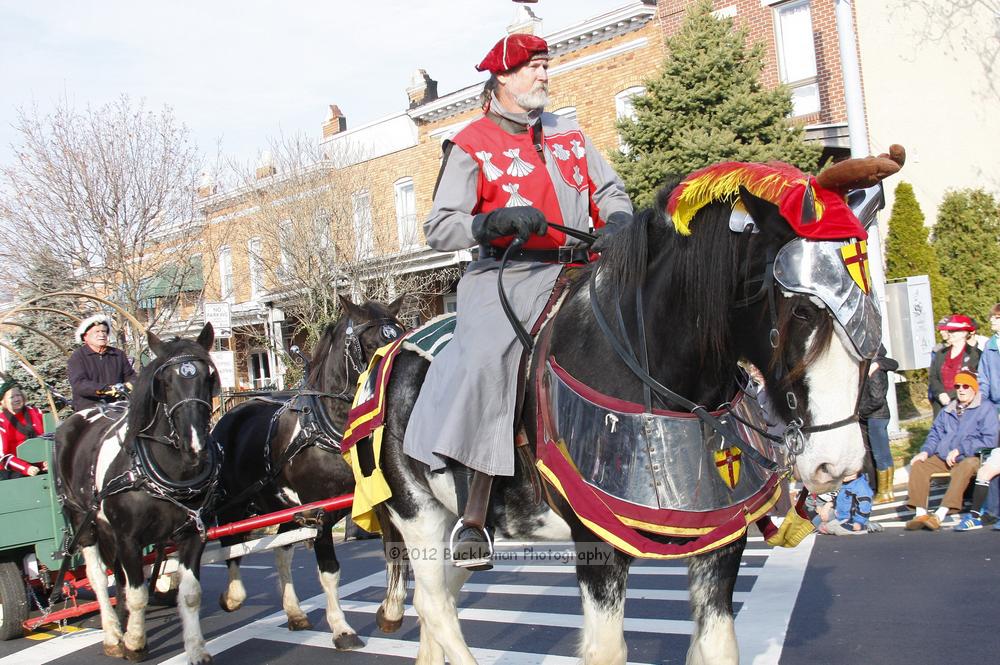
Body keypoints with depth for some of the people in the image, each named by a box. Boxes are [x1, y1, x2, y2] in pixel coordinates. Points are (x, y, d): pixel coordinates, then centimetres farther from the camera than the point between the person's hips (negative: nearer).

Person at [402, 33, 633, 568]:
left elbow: (611, 193, 20)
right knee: (486, 362, -27)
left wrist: (617, 223, -3)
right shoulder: (471, 146, 3)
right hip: (508, 277, -5)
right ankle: (473, 518, -22)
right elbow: (438, 229, -5)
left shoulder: (569, 135, 21)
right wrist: (496, 221, -23)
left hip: (576, 273, 6)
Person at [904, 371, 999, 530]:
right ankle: (921, 514, -26)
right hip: (942, 458, 6)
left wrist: (959, 450, -16)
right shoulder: (947, 411, 21)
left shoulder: (985, 410, 3)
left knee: (966, 466, -38)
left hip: (970, 458, -5)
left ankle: (940, 514, -45)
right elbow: (935, 434, 19)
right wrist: (925, 451, -2)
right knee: (918, 465, -19)